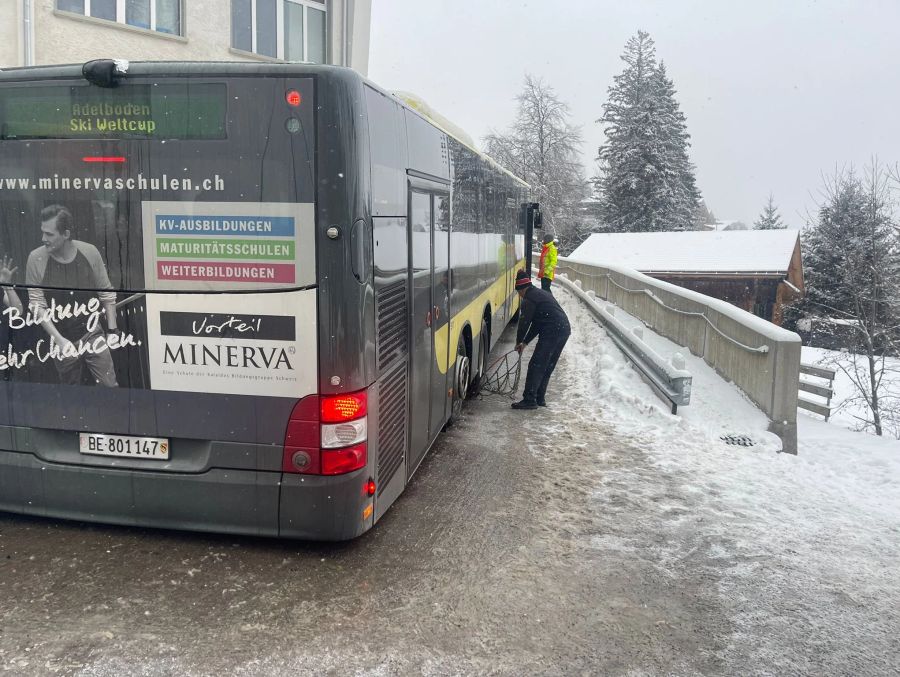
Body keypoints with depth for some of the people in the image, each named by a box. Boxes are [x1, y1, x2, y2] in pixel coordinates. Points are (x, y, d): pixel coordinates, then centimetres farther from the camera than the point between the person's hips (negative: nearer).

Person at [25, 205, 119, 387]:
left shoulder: (89, 252, -10)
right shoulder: (36, 259, -12)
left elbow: (106, 293, 0)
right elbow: (37, 304, -10)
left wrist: (112, 330, 1)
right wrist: (59, 340, -16)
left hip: (92, 334, 0)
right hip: (60, 339, 0)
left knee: (110, 387, 0)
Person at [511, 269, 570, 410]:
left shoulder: (529, 299, -6)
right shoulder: (542, 293, 25)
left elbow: (524, 322, -5)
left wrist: (519, 341, 11)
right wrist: (525, 342, 24)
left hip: (552, 332, -10)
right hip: (565, 329, 10)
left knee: (536, 366, -4)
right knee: (547, 367, 17)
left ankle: (529, 400, -4)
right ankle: (540, 398, 23)